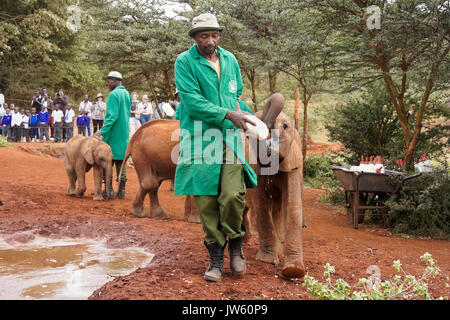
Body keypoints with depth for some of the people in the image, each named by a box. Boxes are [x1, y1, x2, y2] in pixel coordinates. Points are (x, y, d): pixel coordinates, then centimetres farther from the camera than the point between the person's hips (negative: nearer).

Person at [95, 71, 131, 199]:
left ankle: (108, 190, -1)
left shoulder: (114, 94, -13)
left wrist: (102, 131, -21)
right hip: (124, 134, 7)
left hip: (113, 133, -7)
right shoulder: (127, 94, 12)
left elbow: (112, 116, -20)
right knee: (121, 161, 9)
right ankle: (121, 191, 10)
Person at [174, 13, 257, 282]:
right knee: (206, 201, 1)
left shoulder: (230, 59, 14)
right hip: (200, 138, -2)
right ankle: (216, 258, 15)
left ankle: (236, 245, 13)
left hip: (229, 137, 3)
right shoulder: (184, 62, -2)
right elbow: (192, 101, -12)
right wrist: (228, 114, -16)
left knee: (232, 195, -12)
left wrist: (240, 111, 11)